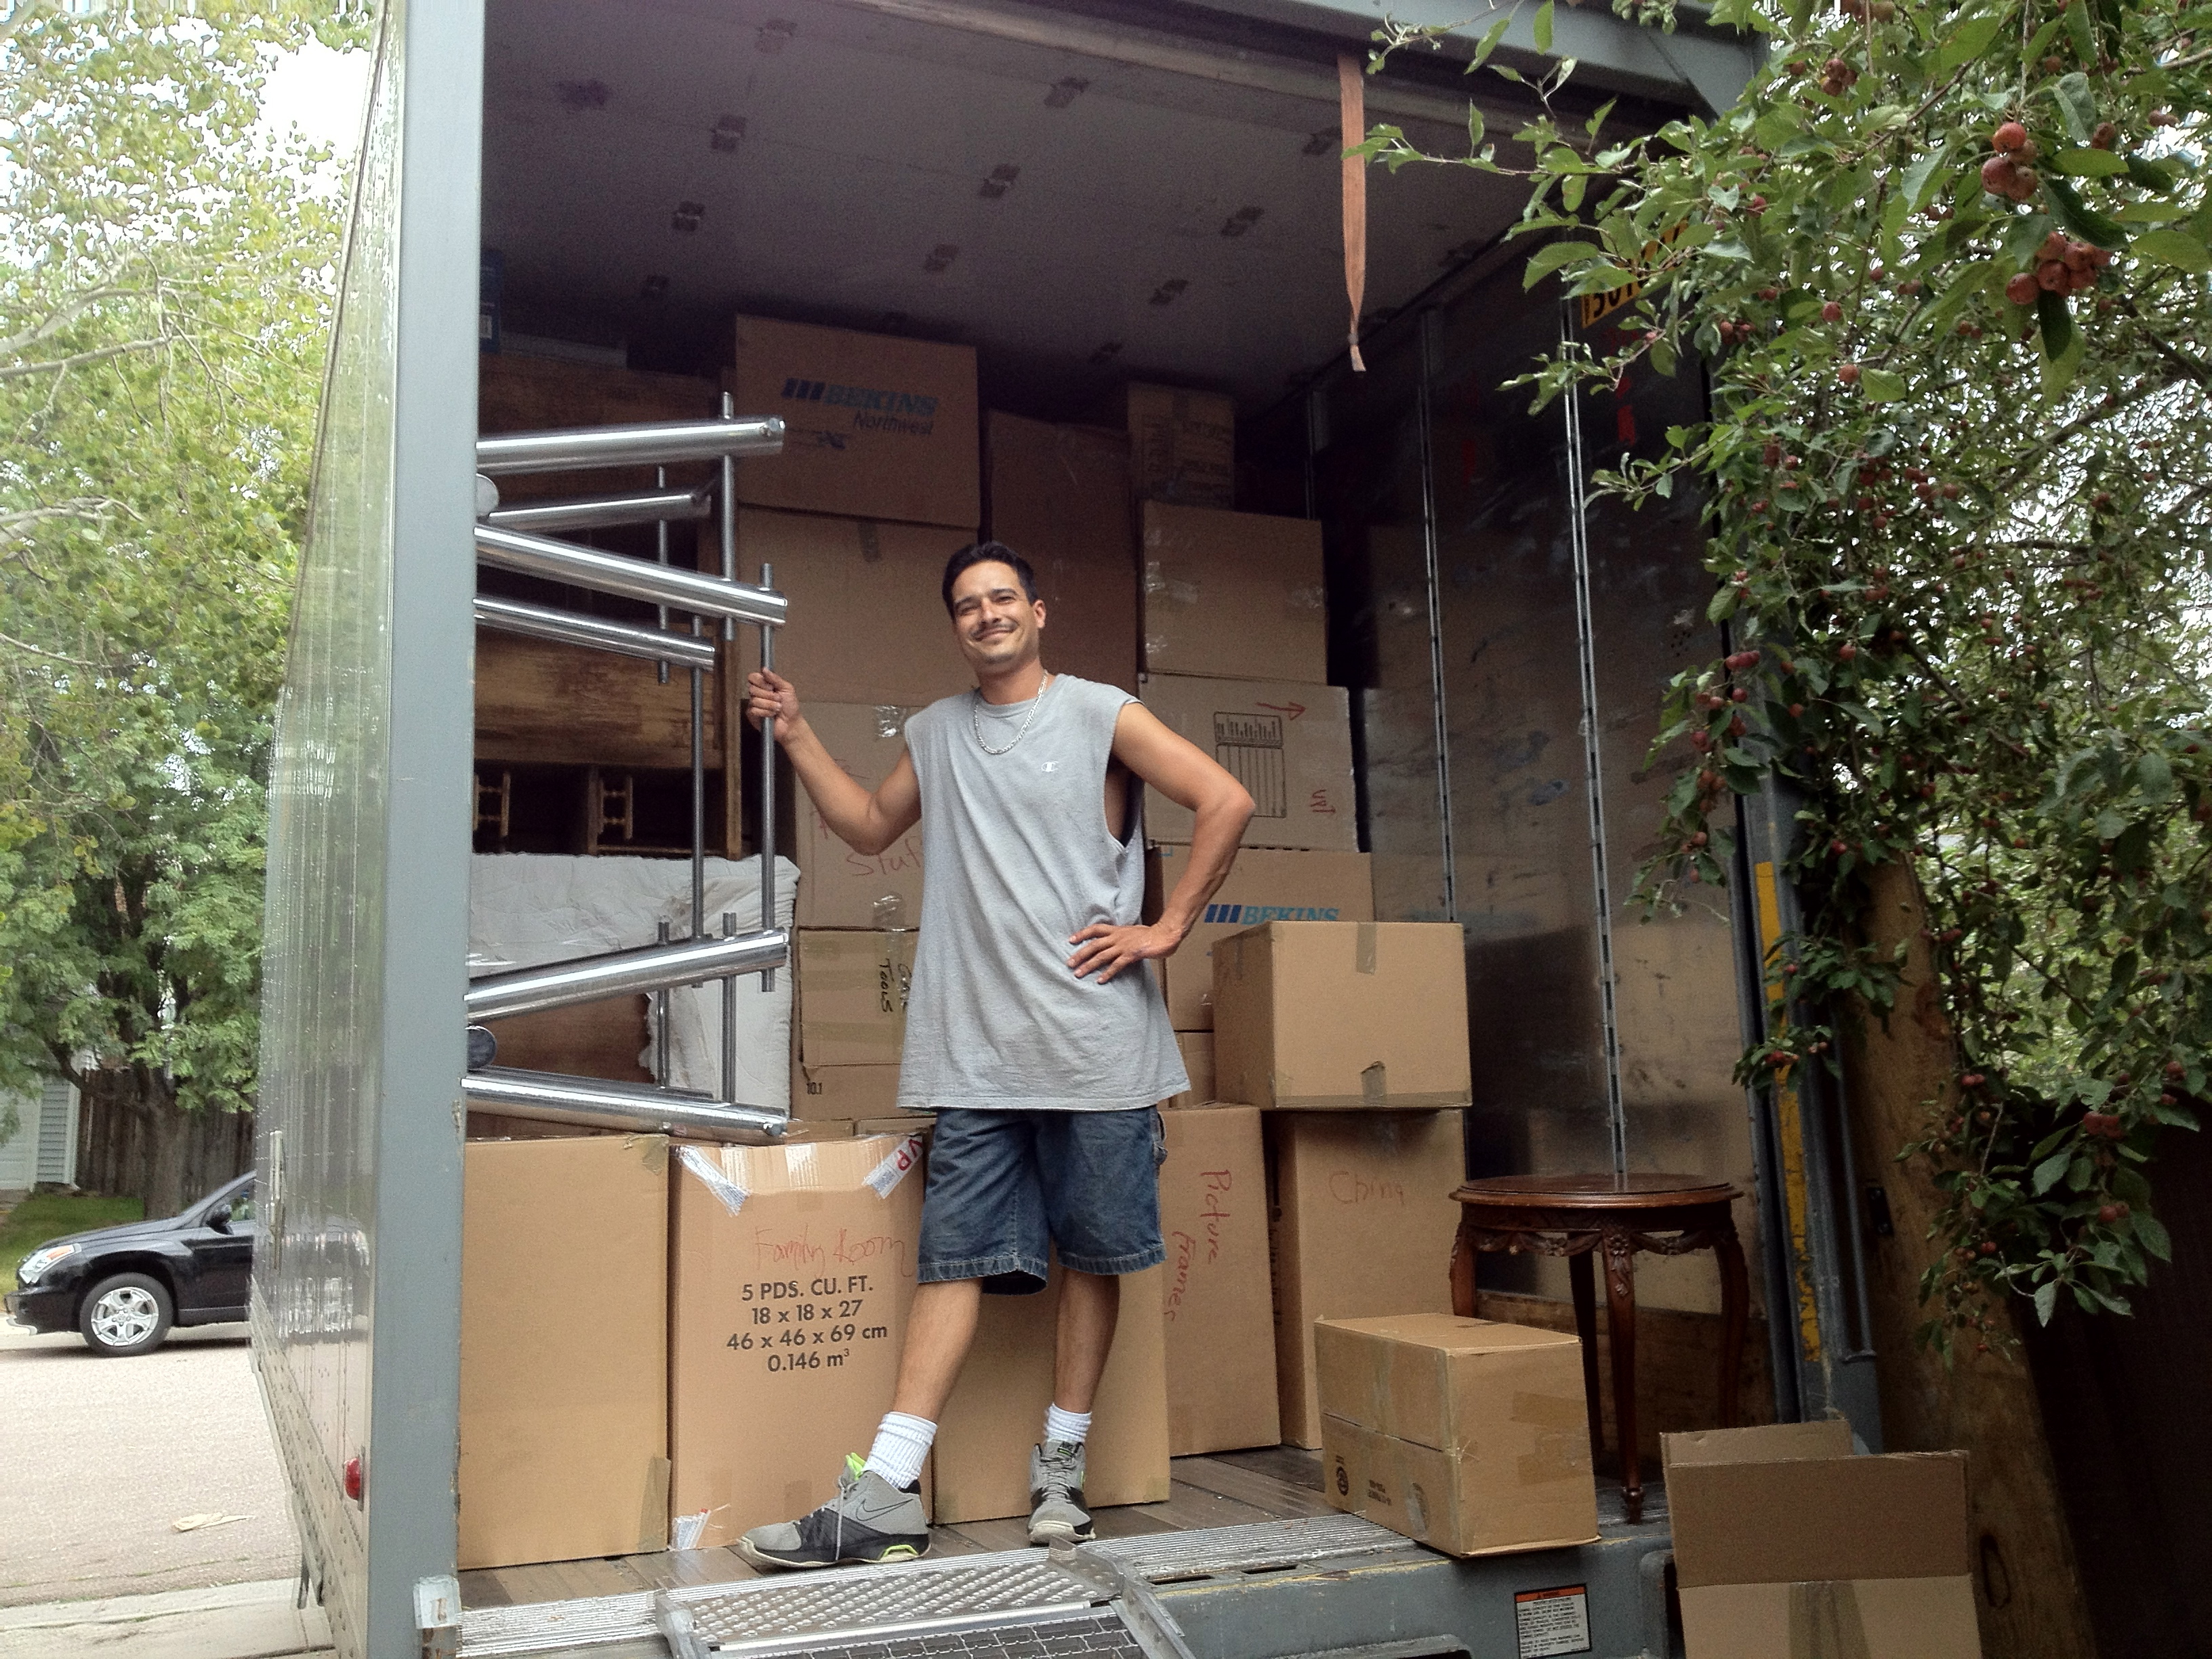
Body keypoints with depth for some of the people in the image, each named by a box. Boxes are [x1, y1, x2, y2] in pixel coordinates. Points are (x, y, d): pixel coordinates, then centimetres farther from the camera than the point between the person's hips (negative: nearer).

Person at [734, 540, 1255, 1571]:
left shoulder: (1100, 714, 1)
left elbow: (1226, 802, -4)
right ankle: (884, 1497, -2)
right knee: (955, 1255, 0)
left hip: (1096, 1047, -3)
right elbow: (870, 829, 29)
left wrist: (1165, 929, -7)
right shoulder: (936, 732, 16)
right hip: (977, 1052, 3)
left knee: (1093, 1254, 4)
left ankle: (1060, 1468, 18)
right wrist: (795, 736, 20)